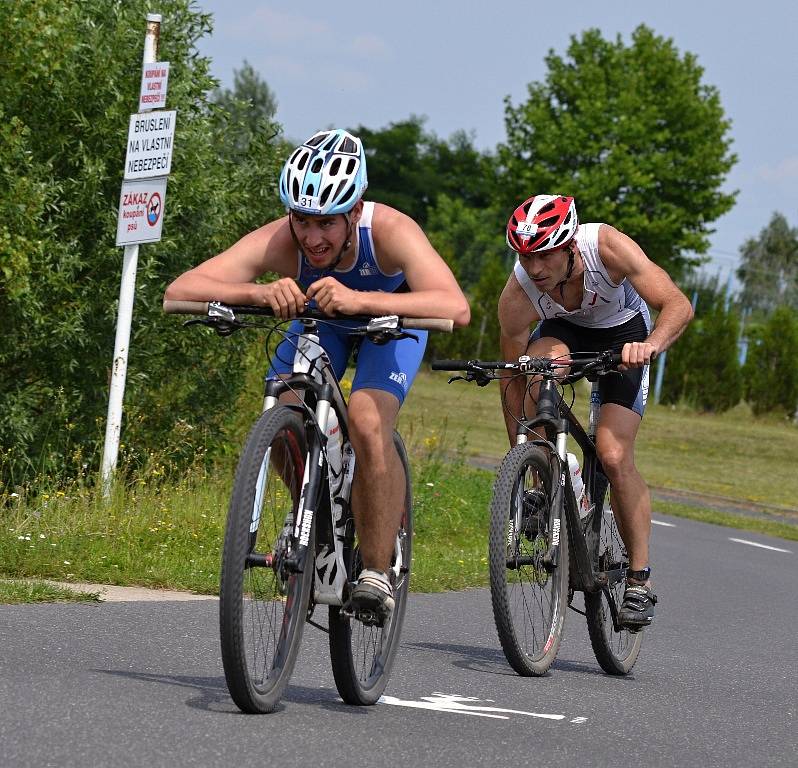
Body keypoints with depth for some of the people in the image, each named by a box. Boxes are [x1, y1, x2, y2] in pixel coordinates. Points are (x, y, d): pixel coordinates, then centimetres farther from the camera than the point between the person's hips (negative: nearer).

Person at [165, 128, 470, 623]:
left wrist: (360, 300, -67)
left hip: (392, 317, -3)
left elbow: (456, 308, -55)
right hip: (319, 319, 3)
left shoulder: (391, 231, -39)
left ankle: (378, 572, -13)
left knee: (367, 423, -27)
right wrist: (259, 294, -60)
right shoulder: (279, 242, -34)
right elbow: (180, 291, -43)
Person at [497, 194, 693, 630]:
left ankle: (640, 578, -5)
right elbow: (512, 380, -20)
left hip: (623, 335, -1)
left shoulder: (607, 247, -35)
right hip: (563, 329, 1)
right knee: (544, 360, -37)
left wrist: (650, 344, -56)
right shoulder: (517, 295, -29)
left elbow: (678, 306, -36)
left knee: (614, 456, -18)